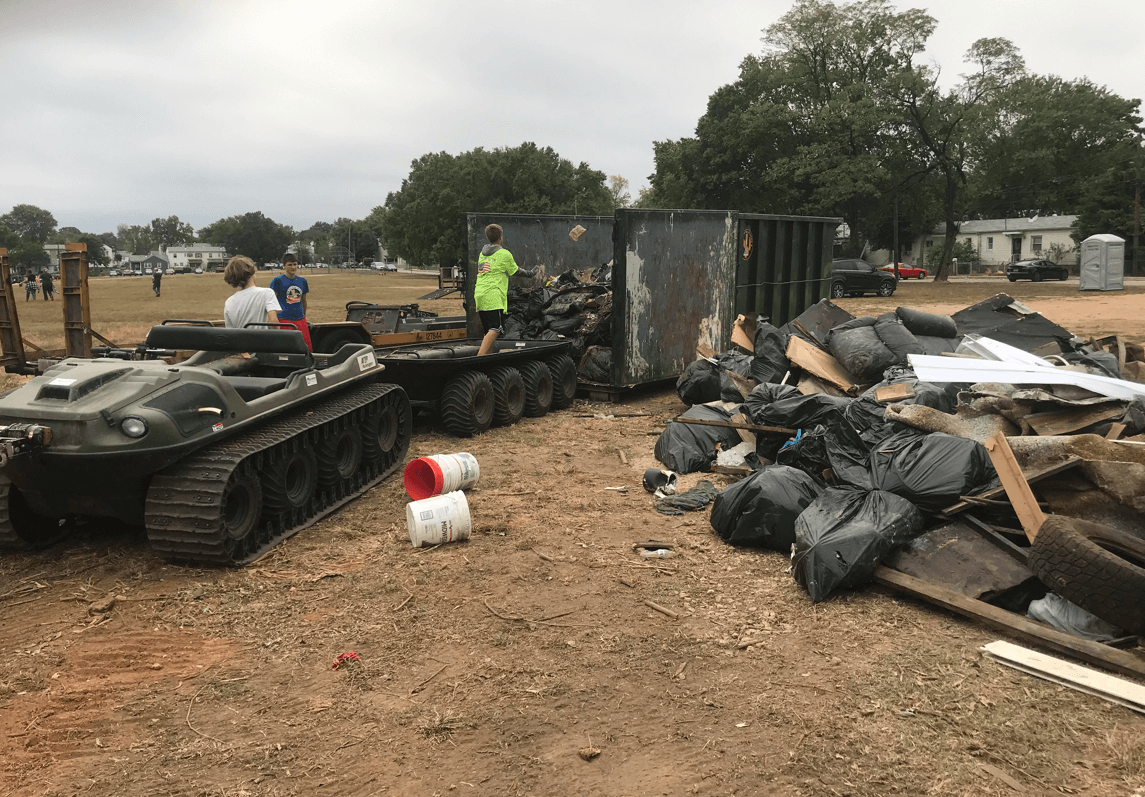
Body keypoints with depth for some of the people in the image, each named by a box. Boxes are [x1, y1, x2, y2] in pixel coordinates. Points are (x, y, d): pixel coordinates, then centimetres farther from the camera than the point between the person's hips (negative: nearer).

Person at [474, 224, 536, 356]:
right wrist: (529, 273, 27)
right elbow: (516, 271, 9)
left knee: (489, 332, 12)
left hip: (479, 296, 8)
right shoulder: (504, 254, -2)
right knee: (495, 329, -15)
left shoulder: (482, 253, 18)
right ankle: (480, 357, -32)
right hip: (494, 297, -8)